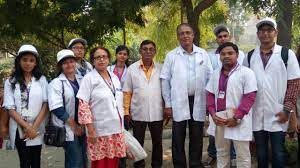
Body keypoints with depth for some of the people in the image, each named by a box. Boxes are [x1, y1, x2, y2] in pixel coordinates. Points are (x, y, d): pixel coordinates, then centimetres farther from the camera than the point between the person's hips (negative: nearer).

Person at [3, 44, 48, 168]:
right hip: (20, 130, -1)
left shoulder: (41, 79, 5)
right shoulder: (11, 82, 2)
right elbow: (10, 108, -4)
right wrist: (27, 127, -13)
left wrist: (34, 127, -10)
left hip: (37, 129, 1)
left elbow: (46, 104, -1)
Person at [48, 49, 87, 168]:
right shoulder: (56, 83, -7)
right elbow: (57, 108, -16)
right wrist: (74, 125, -14)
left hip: (82, 127, 5)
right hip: (67, 129, -5)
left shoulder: (81, 80, 9)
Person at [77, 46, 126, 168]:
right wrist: (90, 129, -16)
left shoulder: (115, 78, 12)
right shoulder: (89, 78, -6)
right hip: (99, 131, -5)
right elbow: (83, 106, -11)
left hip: (117, 129, 5)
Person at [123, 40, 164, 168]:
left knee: (157, 142, 13)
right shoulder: (132, 68, 0)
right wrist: (126, 110, -3)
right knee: (138, 142, 9)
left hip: (157, 113, 1)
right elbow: (127, 92, 1)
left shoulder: (161, 68, 3)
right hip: (138, 113, -1)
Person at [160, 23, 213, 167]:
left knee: (197, 138, 11)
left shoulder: (203, 54, 5)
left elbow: (210, 77, 7)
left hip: (198, 102, 2)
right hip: (179, 102, -1)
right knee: (178, 139, 5)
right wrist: (167, 104, -3)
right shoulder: (171, 56, 0)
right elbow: (165, 80, 1)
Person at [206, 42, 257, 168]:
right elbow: (210, 95, 12)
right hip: (219, 120, 5)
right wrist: (213, 114, -3)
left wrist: (237, 118, -17)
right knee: (221, 153, 18)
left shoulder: (246, 72, -7)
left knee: (242, 155, 6)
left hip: (239, 121, -5)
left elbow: (250, 97, -12)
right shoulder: (216, 73, 11)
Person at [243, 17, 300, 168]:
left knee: (278, 153, 6)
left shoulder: (287, 54, -1)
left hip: (278, 114, -2)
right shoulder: (250, 56, 7)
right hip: (256, 114, 3)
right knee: (260, 153, 14)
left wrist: (287, 109, -9)